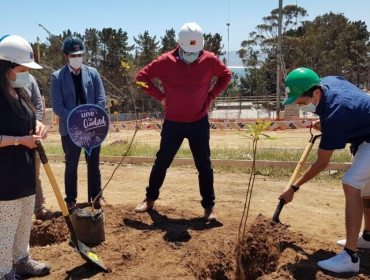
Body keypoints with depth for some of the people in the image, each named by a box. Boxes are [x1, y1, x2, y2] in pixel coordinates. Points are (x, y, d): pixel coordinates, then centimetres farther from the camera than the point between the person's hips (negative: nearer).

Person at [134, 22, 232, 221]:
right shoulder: (165, 61, -10)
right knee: (162, 162, 10)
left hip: (199, 123, 1)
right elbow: (142, 77, 0)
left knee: (204, 165, 6)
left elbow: (226, 75, 10)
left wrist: (211, 96, -1)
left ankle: (209, 206, 20)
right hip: (173, 123, 0)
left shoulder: (209, 60, -7)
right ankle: (150, 199, 29)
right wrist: (160, 97, -7)